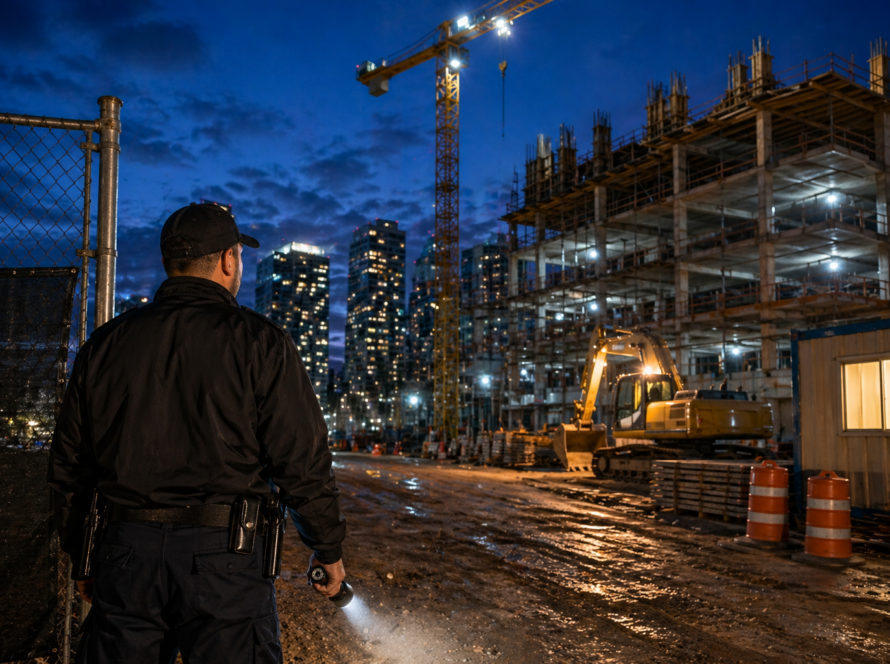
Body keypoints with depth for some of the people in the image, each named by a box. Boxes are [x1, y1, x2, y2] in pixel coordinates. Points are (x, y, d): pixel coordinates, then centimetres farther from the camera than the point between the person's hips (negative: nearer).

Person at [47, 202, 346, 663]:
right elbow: (302, 461, -9)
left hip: (125, 553, 5)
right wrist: (328, 550, 4)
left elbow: (69, 466, 12)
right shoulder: (258, 342, -7)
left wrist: (80, 556, 23)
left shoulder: (105, 345, 8)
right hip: (222, 556, -4)